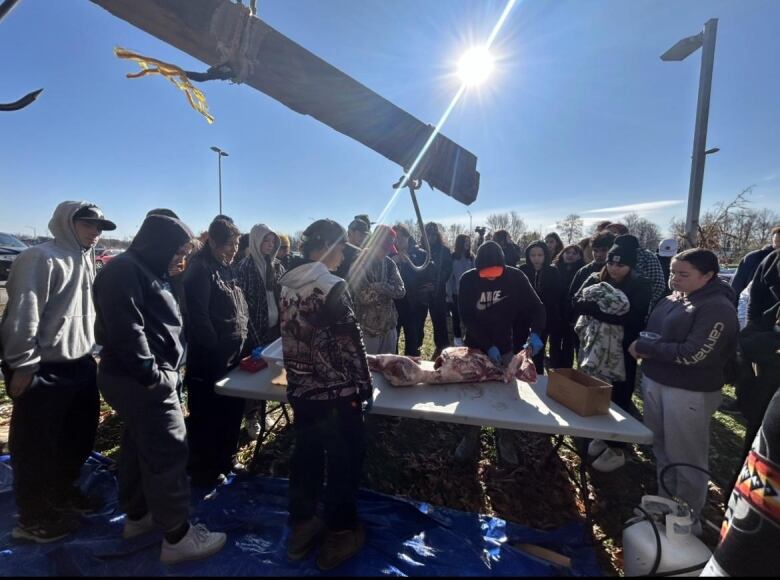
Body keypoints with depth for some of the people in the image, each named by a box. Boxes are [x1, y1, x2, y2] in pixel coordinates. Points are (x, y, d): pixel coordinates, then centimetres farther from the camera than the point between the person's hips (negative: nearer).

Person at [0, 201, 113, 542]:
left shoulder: (86, 260, 11)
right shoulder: (41, 258, -16)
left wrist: (88, 348, 14)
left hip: (81, 364, 8)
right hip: (44, 370, -8)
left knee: (80, 437, 20)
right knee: (37, 447, 9)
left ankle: (64, 492, 42)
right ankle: (34, 518, 27)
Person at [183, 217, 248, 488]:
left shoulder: (227, 269, 13)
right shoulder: (201, 269, -14)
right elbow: (198, 316, -21)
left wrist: (241, 344, 12)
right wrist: (216, 350, -16)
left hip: (232, 355, 9)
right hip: (209, 359, -8)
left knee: (231, 411, 18)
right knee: (206, 416, 7)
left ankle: (224, 462, 36)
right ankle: (203, 472, 25)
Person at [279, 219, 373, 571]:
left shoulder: (288, 285, 3)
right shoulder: (332, 287, -19)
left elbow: (291, 335, 11)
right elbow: (351, 343, -17)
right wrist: (365, 385, -6)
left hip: (300, 389, 7)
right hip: (336, 391, -7)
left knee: (305, 455, 21)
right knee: (344, 460, 12)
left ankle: (301, 527, 39)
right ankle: (340, 534, 30)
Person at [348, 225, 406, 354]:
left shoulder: (389, 263, 5)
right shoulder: (359, 263, -12)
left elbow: (401, 291, -3)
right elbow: (365, 295, -20)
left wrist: (379, 287, -17)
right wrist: (389, 289, -8)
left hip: (389, 326, 5)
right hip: (367, 328, -5)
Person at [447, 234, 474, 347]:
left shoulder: (471, 257, 3)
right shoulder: (452, 257, -5)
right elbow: (449, 276, -5)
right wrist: (449, 293, -9)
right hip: (456, 292, -2)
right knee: (456, 315, 8)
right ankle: (457, 338, 20)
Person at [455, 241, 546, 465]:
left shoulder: (515, 277, -13)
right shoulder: (467, 280, -15)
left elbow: (536, 307, -10)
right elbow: (466, 317, -17)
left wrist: (535, 333, -28)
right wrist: (488, 346, -23)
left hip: (504, 348, 0)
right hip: (475, 347, 0)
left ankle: (507, 446, 29)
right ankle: (470, 442, 29)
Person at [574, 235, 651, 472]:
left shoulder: (640, 286, -6)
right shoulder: (595, 280, 4)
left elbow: (630, 317, -20)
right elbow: (576, 303, -10)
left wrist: (594, 308, -22)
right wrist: (606, 309, -25)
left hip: (622, 351, -3)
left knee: (619, 398, 7)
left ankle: (616, 450, 22)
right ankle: (601, 436, 35)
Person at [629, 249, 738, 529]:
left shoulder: (717, 308, -15)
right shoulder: (673, 299, 6)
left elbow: (693, 354, -22)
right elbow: (653, 333, 14)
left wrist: (644, 347, -16)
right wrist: (644, 348, -7)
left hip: (689, 391, -7)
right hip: (654, 381, 7)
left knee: (686, 459, 9)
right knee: (661, 449, 19)